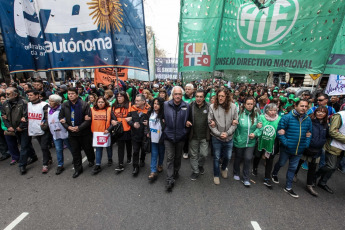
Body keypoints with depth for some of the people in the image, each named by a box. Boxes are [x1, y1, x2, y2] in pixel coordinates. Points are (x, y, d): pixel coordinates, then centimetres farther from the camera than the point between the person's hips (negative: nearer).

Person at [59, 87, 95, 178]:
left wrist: (79, 127, -19)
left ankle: (91, 160, 43)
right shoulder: (64, 105, 2)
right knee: (75, 152, 11)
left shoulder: (84, 104, -12)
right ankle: (78, 169, 26)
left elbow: (88, 119, -14)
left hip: (84, 132, -3)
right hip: (72, 133, 4)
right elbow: (61, 118, 8)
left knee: (87, 148, 13)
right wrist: (68, 127, -7)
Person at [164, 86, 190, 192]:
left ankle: (176, 172, 43)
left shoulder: (186, 106, -3)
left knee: (178, 156, 19)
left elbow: (188, 119, 11)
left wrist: (187, 123, -8)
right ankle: (170, 180, 11)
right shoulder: (166, 105, -5)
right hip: (169, 135, -1)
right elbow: (162, 117, 10)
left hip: (180, 136, 2)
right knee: (170, 158, 2)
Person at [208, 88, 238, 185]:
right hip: (216, 137, -2)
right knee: (216, 157, 12)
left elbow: (235, 122, -3)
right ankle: (216, 175, 36)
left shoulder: (233, 106, -7)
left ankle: (223, 168, 51)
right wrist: (219, 134, -14)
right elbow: (210, 123, -7)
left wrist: (227, 133, -13)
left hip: (229, 137, 2)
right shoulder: (212, 107, -10)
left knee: (228, 157, 19)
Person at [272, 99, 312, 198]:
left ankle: (288, 187, 29)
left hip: (299, 150, 5)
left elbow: (309, 133, 12)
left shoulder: (308, 119, 1)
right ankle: (274, 174, 46)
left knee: (293, 168, 14)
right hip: (286, 148, -4)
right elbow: (280, 131, -14)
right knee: (281, 163, 16)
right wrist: (285, 143, -19)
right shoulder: (287, 117, -15)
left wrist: (306, 144, 1)